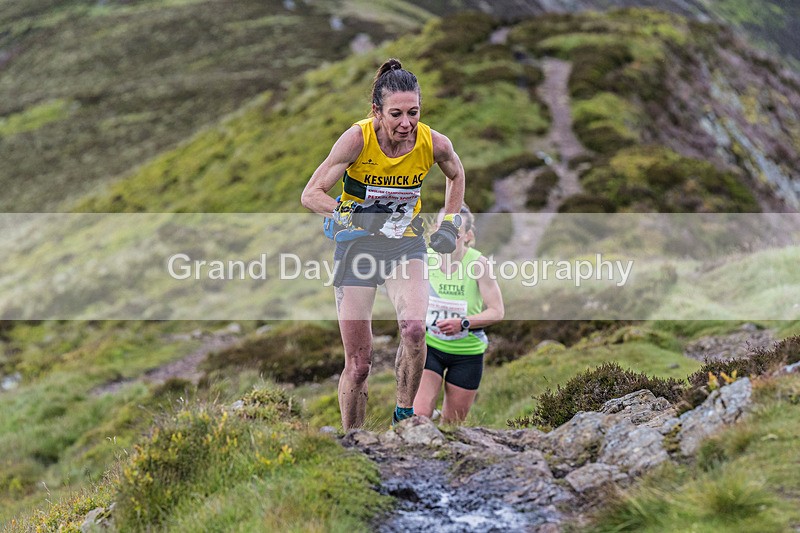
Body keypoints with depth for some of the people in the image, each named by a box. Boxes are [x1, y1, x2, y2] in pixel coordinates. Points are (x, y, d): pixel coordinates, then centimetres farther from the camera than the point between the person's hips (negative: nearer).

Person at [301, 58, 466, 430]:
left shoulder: (434, 144, -16)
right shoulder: (358, 138, -22)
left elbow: (456, 176, 8)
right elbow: (311, 195, -18)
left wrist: (449, 223, 1)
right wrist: (350, 215, -34)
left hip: (406, 245, 1)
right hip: (358, 245, -1)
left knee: (414, 329, -28)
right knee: (358, 363, -1)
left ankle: (404, 414, -5)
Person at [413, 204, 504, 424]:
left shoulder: (477, 263, -16)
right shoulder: (425, 258, -10)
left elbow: (497, 311, -15)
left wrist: (463, 323, -27)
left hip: (467, 352, -1)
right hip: (429, 346, 1)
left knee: (452, 423, 10)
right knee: (419, 415, -16)